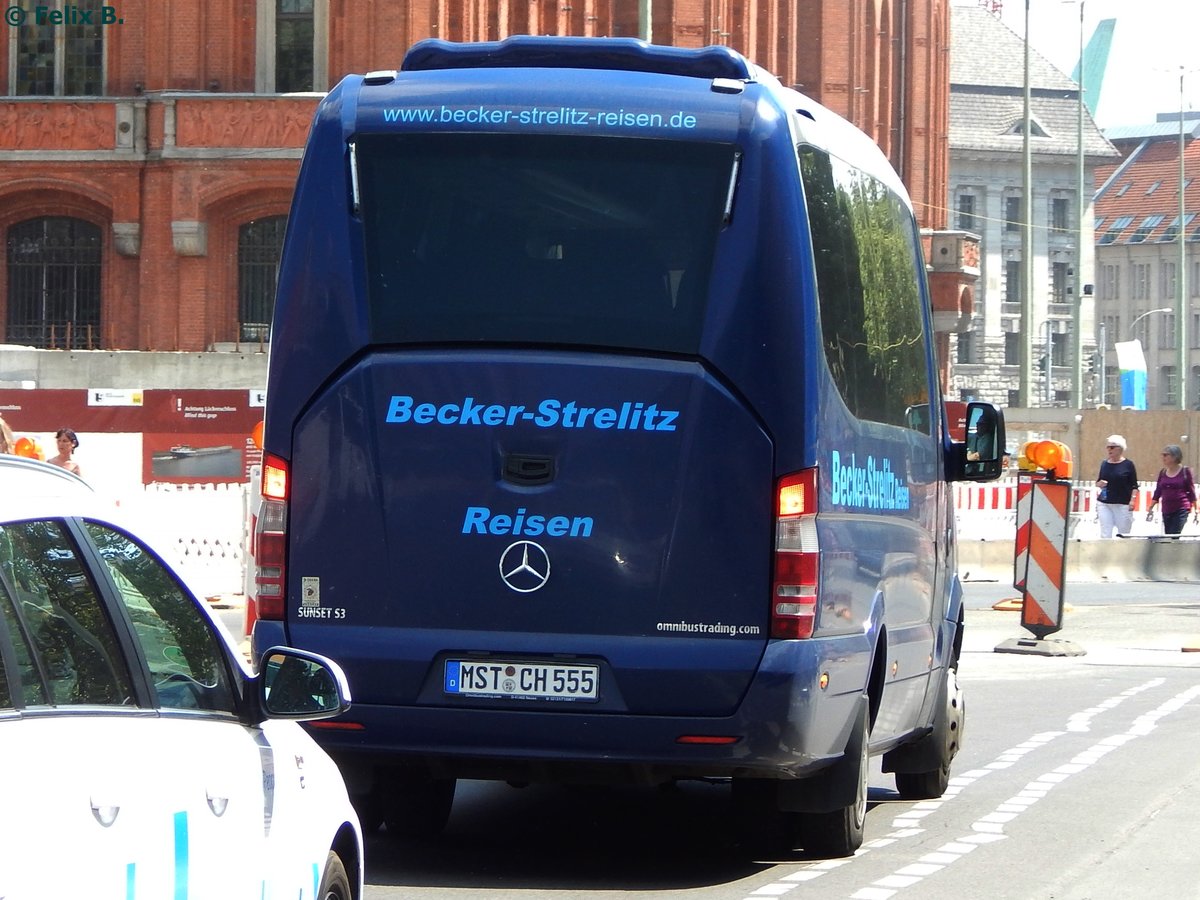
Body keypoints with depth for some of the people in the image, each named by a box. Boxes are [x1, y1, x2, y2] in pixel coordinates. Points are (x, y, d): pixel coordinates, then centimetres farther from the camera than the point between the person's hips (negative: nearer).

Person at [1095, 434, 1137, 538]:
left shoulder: (1128, 465, -1)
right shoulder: (1104, 464, 10)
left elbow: (1134, 486, 1)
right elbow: (1098, 482, 19)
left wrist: (1132, 500, -10)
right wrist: (1099, 484, -4)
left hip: (1123, 505, -3)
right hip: (1105, 504, 3)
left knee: (1124, 534, 2)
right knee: (1105, 534, -3)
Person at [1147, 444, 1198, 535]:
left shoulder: (1185, 471, -3)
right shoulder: (1163, 473, 8)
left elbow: (1191, 491, 0)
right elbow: (1157, 492, 12)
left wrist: (1196, 509, 0)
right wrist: (1150, 509, 8)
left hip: (1181, 510, -5)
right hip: (1166, 510, 5)